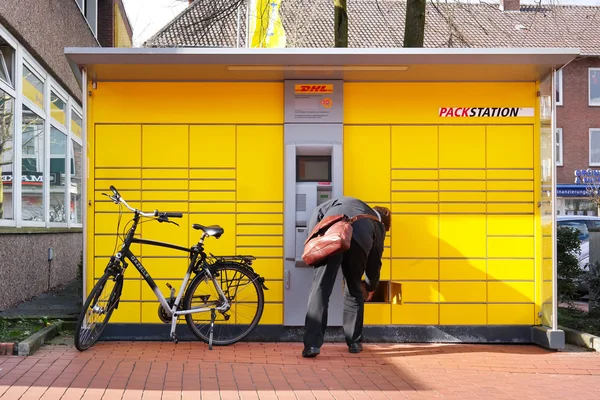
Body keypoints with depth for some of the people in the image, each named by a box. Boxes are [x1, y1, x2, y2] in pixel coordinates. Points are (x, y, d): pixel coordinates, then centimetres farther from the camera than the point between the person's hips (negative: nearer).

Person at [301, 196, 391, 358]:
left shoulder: (346, 201, 43)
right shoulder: (378, 225, 37)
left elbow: (318, 213, 25)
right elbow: (374, 262, 40)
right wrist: (371, 287, 56)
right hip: (358, 240, 0)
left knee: (320, 289, -1)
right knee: (354, 292, 20)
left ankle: (312, 345, -8)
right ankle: (354, 342, 28)